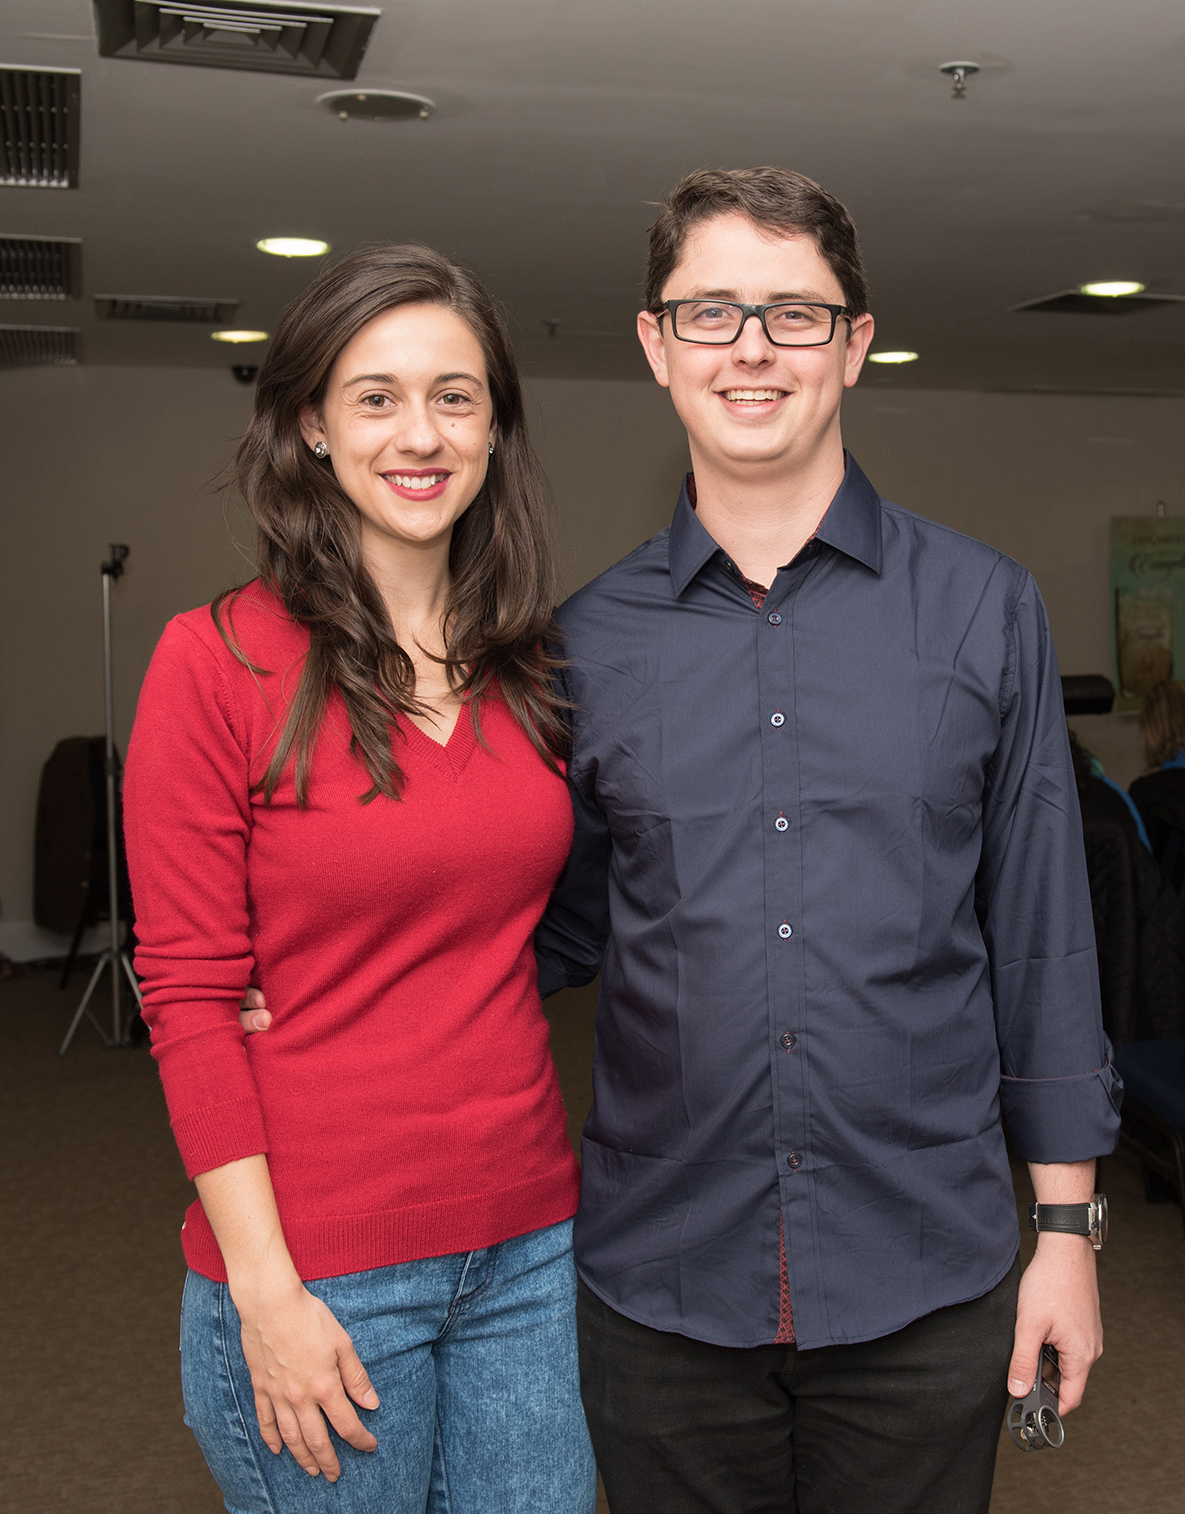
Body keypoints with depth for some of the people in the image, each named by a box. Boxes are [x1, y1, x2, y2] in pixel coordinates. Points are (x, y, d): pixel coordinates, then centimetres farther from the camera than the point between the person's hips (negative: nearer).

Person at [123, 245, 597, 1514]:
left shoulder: (527, 664, 5)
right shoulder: (221, 661, -9)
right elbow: (189, 994, -10)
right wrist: (265, 1288, -13)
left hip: (531, 1244, 5)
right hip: (318, 1271, -4)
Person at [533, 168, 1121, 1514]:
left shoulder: (983, 610, -1)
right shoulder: (590, 641, 1)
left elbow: (1040, 937, 1)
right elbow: (567, 929, 7)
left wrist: (1067, 1227, 1)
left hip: (925, 1287, 0)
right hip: (658, 1285, 1)